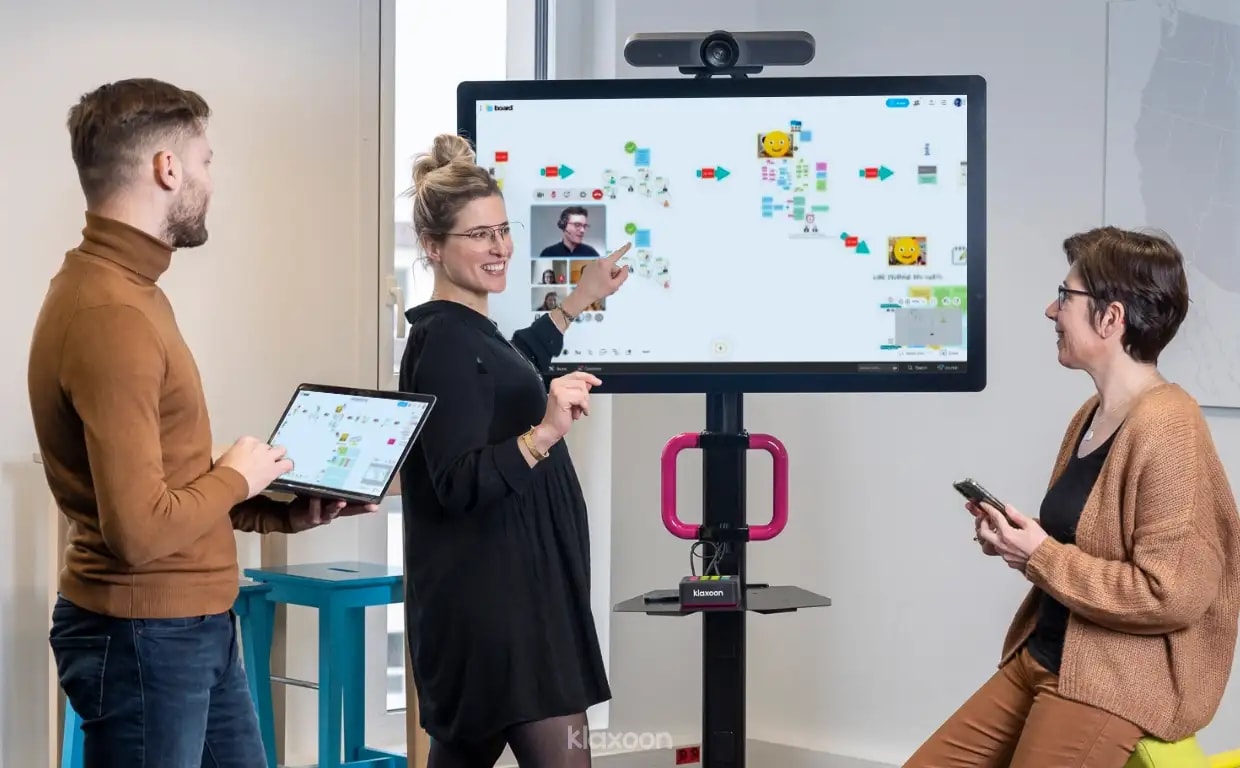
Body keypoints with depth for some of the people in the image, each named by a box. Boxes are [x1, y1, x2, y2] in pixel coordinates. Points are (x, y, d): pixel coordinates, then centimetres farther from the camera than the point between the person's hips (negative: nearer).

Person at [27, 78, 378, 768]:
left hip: (194, 627, 10)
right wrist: (236, 478, -10)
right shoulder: (109, 315, -23)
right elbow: (139, 530, -26)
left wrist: (285, 514, 8)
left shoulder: (126, 288, 9)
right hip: (144, 638, -10)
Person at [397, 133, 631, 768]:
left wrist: (578, 301, 38)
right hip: (490, 603, -10)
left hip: (506, 595, 10)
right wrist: (545, 434, -36)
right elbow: (458, 485, -24)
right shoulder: (445, 342, -16)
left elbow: (509, 375, 37)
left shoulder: (466, 331, 13)